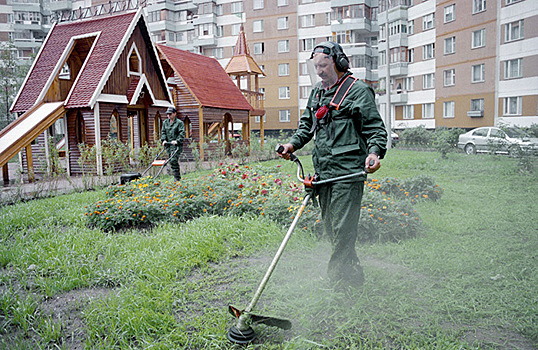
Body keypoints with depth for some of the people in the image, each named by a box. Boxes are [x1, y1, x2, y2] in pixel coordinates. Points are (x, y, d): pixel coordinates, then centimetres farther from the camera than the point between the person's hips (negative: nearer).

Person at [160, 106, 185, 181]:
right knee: (171, 161, 8)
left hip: (176, 145, -7)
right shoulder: (165, 122, 16)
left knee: (173, 160, -18)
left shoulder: (179, 122, -3)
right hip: (168, 145, 7)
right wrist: (164, 140, -4)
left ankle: (177, 178, -13)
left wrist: (177, 141, -24)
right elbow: (163, 132, 14)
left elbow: (182, 133, -10)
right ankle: (178, 177, 19)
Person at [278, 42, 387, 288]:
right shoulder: (317, 91, 19)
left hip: (348, 171, -8)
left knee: (343, 228, -7)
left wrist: (374, 152, -24)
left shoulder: (358, 90, -3)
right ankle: (354, 276, 29)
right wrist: (293, 144, 8)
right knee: (329, 226, 13)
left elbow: (375, 128, -6)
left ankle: (338, 279, 5)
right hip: (323, 171, 8)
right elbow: (307, 125, 26)